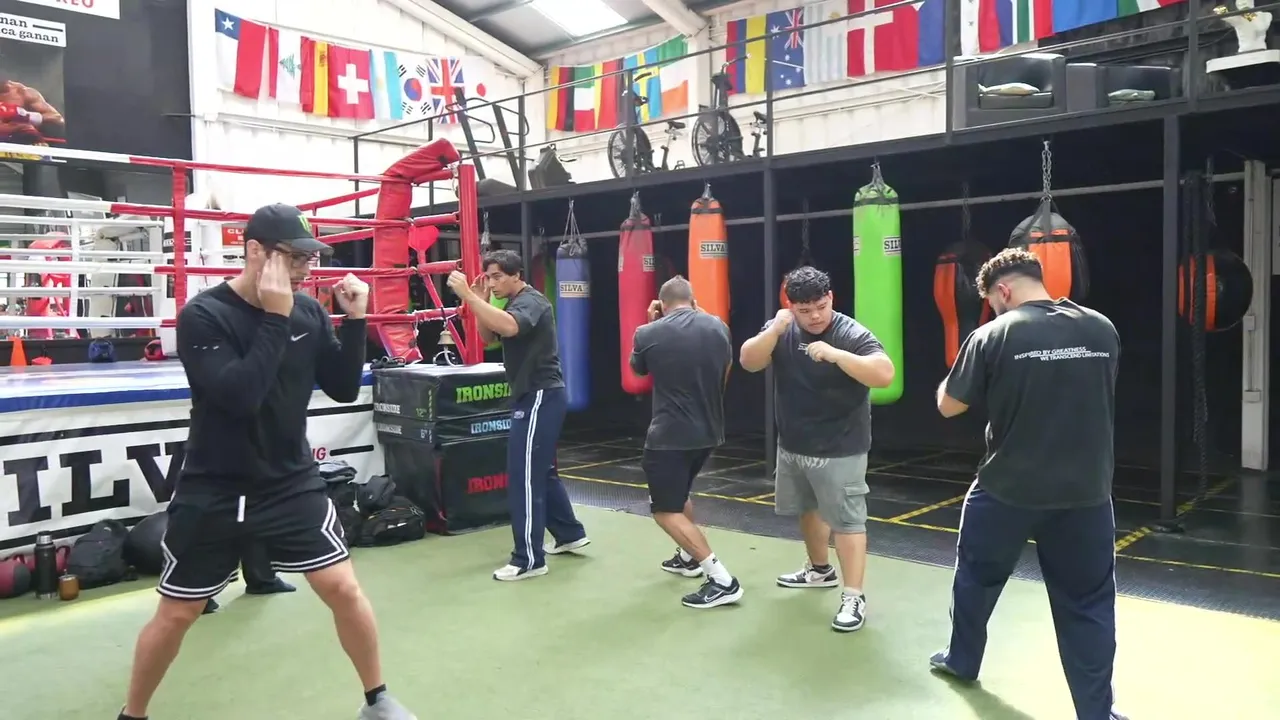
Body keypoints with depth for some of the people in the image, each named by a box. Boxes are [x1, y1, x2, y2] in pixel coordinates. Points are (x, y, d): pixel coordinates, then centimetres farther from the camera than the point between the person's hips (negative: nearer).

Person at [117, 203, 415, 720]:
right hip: (214, 492, -2)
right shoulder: (202, 315, -15)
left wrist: (354, 321, -12)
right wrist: (275, 318, -28)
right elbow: (238, 395, -28)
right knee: (176, 613, 9)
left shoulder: (308, 311, -3)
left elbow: (344, 389, 0)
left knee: (343, 587, -3)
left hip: (292, 484, 3)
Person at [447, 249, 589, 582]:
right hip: (535, 396, 11)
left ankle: (529, 560, -5)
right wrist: (481, 302, 1)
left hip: (541, 396, -11)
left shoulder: (531, 301, -15)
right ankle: (570, 534, 31)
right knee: (541, 470, 19)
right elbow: (489, 337, 16)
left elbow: (508, 327, -37)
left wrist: (468, 296, -37)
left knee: (523, 476, -9)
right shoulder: (516, 303, 17)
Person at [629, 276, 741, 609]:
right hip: (709, 431, 7)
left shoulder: (648, 334, -10)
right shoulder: (718, 327, 1)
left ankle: (723, 580, -10)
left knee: (666, 511, -1)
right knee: (679, 492, 29)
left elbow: (639, 369, 11)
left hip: (669, 434, -6)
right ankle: (688, 557, 42)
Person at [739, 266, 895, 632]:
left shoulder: (852, 334, -17)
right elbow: (748, 362, -11)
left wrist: (835, 353, -37)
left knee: (846, 521, -4)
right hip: (792, 445, 6)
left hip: (839, 450, -6)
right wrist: (774, 331, -27)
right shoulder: (781, 329, -2)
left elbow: (884, 374, -28)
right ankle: (820, 569, 44)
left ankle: (853, 598, 4)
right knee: (808, 509, 23)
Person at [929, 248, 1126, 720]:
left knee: (976, 574, 21)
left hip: (1008, 490, -2)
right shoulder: (1102, 330, 0)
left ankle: (961, 661, 38)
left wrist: (954, 377, 16)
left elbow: (947, 407, -3)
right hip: (1086, 492, 2)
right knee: (1087, 600, 12)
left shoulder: (993, 336, -12)